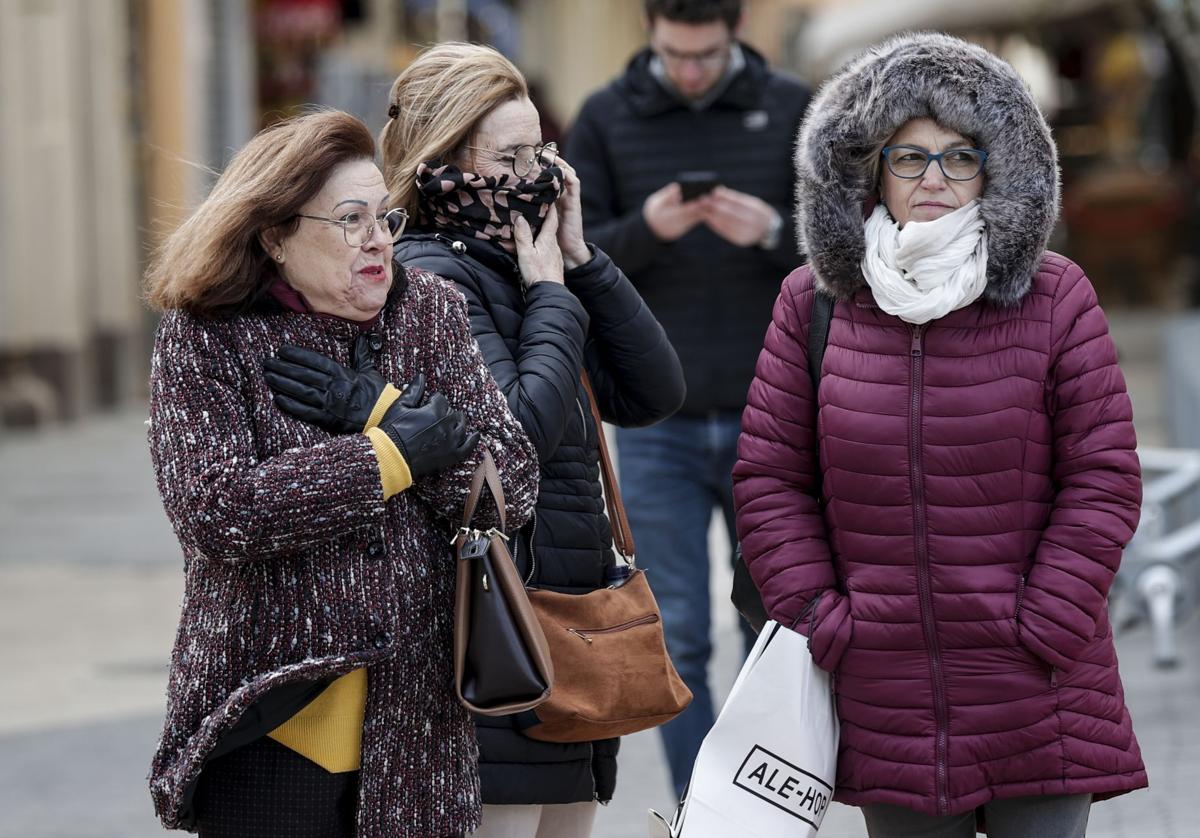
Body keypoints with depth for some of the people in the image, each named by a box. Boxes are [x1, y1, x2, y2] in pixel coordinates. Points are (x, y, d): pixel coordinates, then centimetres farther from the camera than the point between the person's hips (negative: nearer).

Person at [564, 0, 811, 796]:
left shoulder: (792, 110, 4)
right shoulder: (606, 119, 4)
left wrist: (774, 231, -18)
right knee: (677, 637, -1)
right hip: (656, 424, 0)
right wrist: (644, 230, -19)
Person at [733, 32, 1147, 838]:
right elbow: (770, 477, 8)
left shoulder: (1056, 299, 0)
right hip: (887, 690, 2)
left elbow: (1103, 478, -1)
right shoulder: (814, 304, 5)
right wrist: (820, 619, -2)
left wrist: (1042, 631, -8)